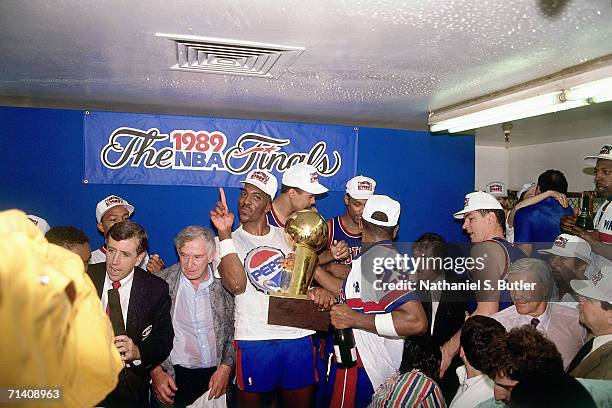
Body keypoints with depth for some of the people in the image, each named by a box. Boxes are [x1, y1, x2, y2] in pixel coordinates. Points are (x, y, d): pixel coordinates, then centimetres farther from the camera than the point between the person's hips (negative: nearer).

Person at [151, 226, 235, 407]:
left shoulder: (224, 283, 0)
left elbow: (234, 331, 5)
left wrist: (225, 368, -5)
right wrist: (155, 371, -8)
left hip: (217, 375, 1)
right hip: (175, 376, 0)